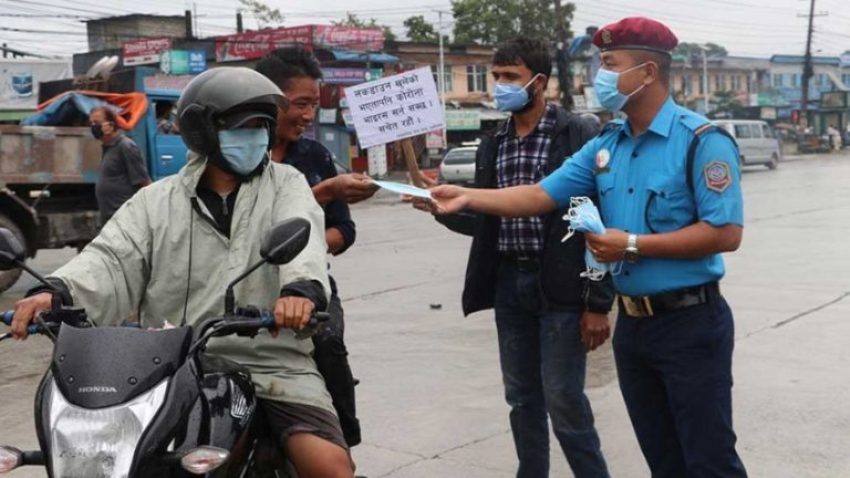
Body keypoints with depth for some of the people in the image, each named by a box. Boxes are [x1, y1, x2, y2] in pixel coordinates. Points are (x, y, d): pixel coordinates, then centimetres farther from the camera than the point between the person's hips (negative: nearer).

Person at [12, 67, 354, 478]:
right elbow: (113, 260, -1)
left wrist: (302, 287, -35)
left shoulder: (285, 185, 9)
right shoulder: (156, 202, 12)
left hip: (273, 363, -1)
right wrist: (58, 290, -24)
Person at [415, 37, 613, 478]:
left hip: (560, 286, -6)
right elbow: (484, 220, 14)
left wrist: (598, 302, -12)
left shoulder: (579, 135, -7)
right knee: (523, 399, 13)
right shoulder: (493, 144, 11)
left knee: (563, 399, -3)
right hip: (508, 284, 6)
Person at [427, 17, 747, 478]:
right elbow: (541, 195, 4)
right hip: (632, 323, 7)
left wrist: (632, 245, -19)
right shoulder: (605, 145, 7)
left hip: (689, 322, -7)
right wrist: (467, 197, -7)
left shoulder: (701, 140, -14)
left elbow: (726, 233, -20)